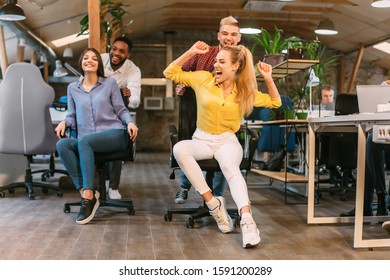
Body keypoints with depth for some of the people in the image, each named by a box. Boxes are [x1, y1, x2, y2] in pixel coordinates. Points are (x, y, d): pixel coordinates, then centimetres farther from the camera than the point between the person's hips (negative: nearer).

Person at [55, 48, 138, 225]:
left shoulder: (110, 83, 13)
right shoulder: (72, 88, 19)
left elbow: (121, 110, 10)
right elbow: (72, 116, 20)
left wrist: (130, 122, -10)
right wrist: (64, 122, -3)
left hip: (114, 133, -3)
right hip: (85, 141, 3)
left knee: (84, 141, -35)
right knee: (62, 145, -30)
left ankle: (88, 197, -37)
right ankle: (86, 193, -32)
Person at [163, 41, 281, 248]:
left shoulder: (245, 92, 7)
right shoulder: (203, 79, 4)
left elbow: (275, 102, 15)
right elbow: (170, 73, 6)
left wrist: (268, 79, 0)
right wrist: (191, 52, -1)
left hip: (228, 141, -1)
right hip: (201, 140, 1)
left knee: (230, 167, -37)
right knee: (179, 148, -35)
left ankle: (247, 221, -50)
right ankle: (213, 203, -32)